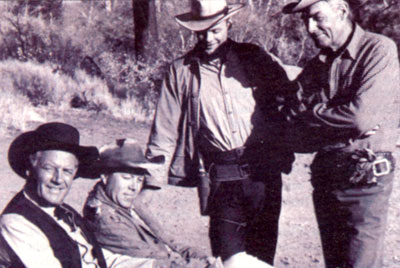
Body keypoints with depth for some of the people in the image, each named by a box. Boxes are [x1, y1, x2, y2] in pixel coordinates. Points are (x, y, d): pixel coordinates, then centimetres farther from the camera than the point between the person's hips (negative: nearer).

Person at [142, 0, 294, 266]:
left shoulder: (258, 59, 8)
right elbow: (164, 132, 8)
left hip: (264, 174, 1)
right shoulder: (180, 71, 8)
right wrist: (152, 182, 3)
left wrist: (285, 155, 0)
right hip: (219, 181, 0)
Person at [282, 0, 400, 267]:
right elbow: (299, 135, 3)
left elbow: (361, 116, -20)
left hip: (364, 178, -6)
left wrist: (312, 113, -5)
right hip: (324, 176, 6)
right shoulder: (315, 67, 11)